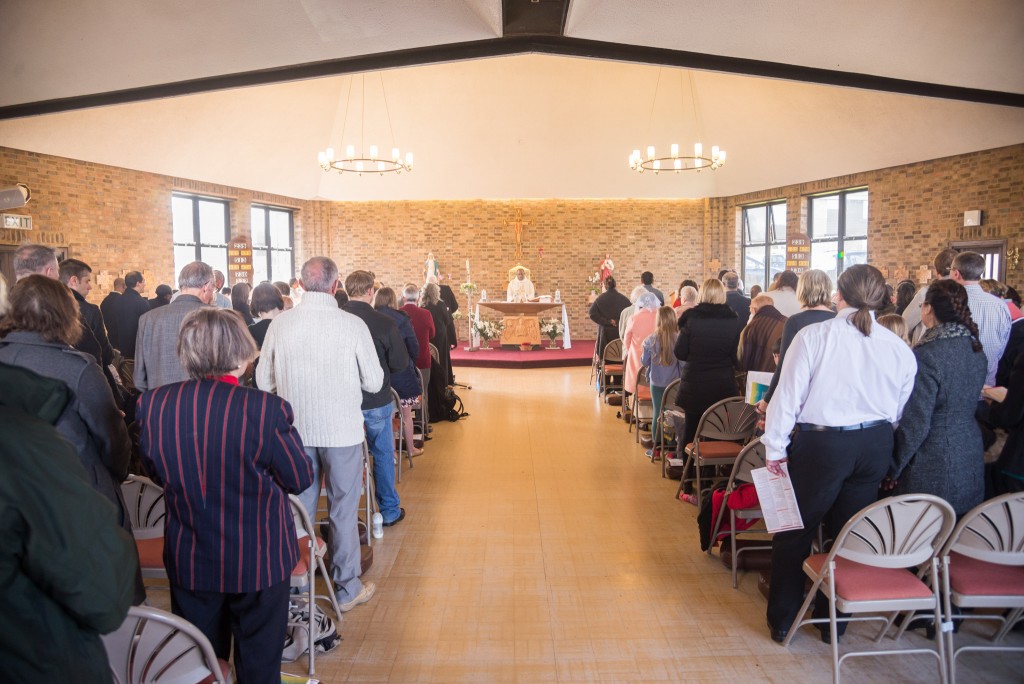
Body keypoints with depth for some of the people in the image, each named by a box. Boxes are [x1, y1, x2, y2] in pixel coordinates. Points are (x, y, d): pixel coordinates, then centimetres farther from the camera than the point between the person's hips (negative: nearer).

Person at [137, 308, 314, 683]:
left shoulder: (152, 404, -13)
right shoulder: (266, 409, -25)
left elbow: (156, 472, 3)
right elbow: (300, 480, -13)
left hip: (188, 561, 3)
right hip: (259, 561, -3)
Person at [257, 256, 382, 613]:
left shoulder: (280, 323, -6)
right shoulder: (352, 325, -13)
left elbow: (263, 380, 1)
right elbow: (374, 382, -7)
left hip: (295, 429, 3)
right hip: (342, 430, -3)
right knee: (343, 510, 10)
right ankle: (347, 588, 23)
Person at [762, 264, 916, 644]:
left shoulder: (814, 336, -12)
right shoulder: (899, 348, 0)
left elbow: (788, 395, -11)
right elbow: (899, 411, 8)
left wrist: (775, 448, -2)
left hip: (822, 443, -4)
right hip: (875, 445, 5)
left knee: (795, 533, 10)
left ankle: (782, 621, 22)